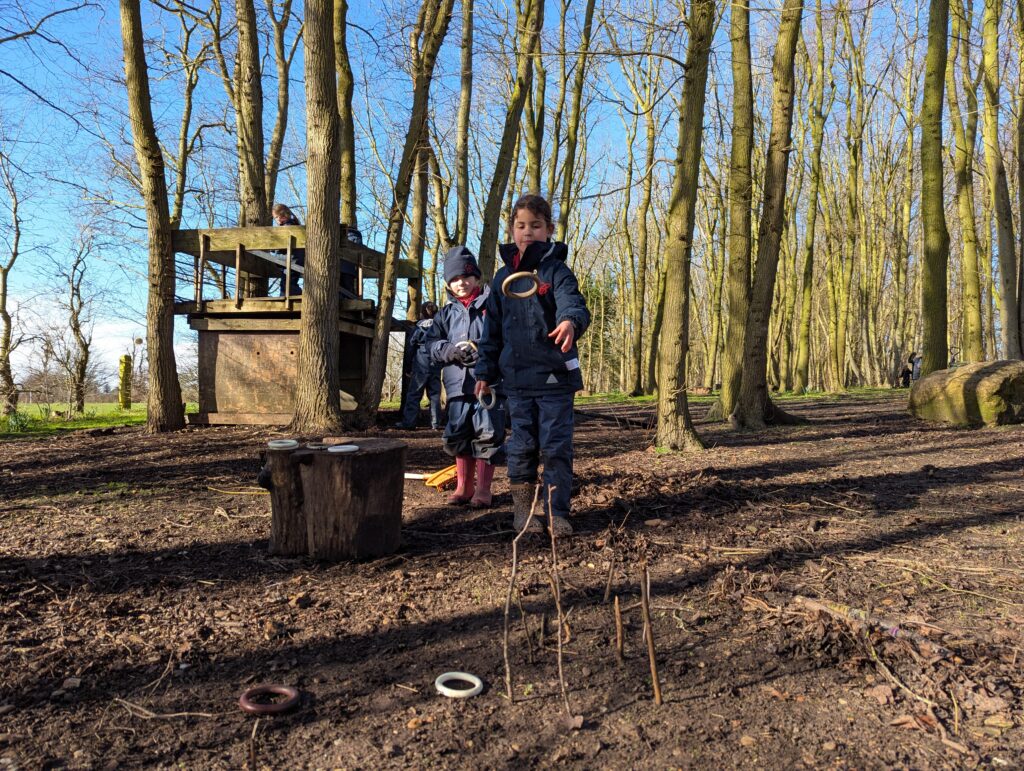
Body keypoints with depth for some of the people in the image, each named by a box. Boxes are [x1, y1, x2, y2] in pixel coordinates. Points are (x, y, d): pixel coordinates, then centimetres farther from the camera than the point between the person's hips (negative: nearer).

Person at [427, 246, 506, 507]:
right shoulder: (447, 313, 14)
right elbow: (432, 344, 11)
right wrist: (450, 350, -9)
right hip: (458, 384, 4)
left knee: (488, 436, -2)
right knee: (459, 435, 10)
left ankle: (483, 489, 11)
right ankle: (464, 486, 24)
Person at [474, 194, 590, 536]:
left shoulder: (556, 270, -1)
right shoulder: (504, 277, 11)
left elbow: (571, 301, -21)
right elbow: (492, 328, 14)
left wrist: (570, 320, -44)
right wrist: (485, 372, 11)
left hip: (556, 376, -3)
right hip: (517, 377, 3)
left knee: (556, 446, 1)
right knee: (521, 447, 9)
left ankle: (558, 512, 13)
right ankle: (522, 510, 22)